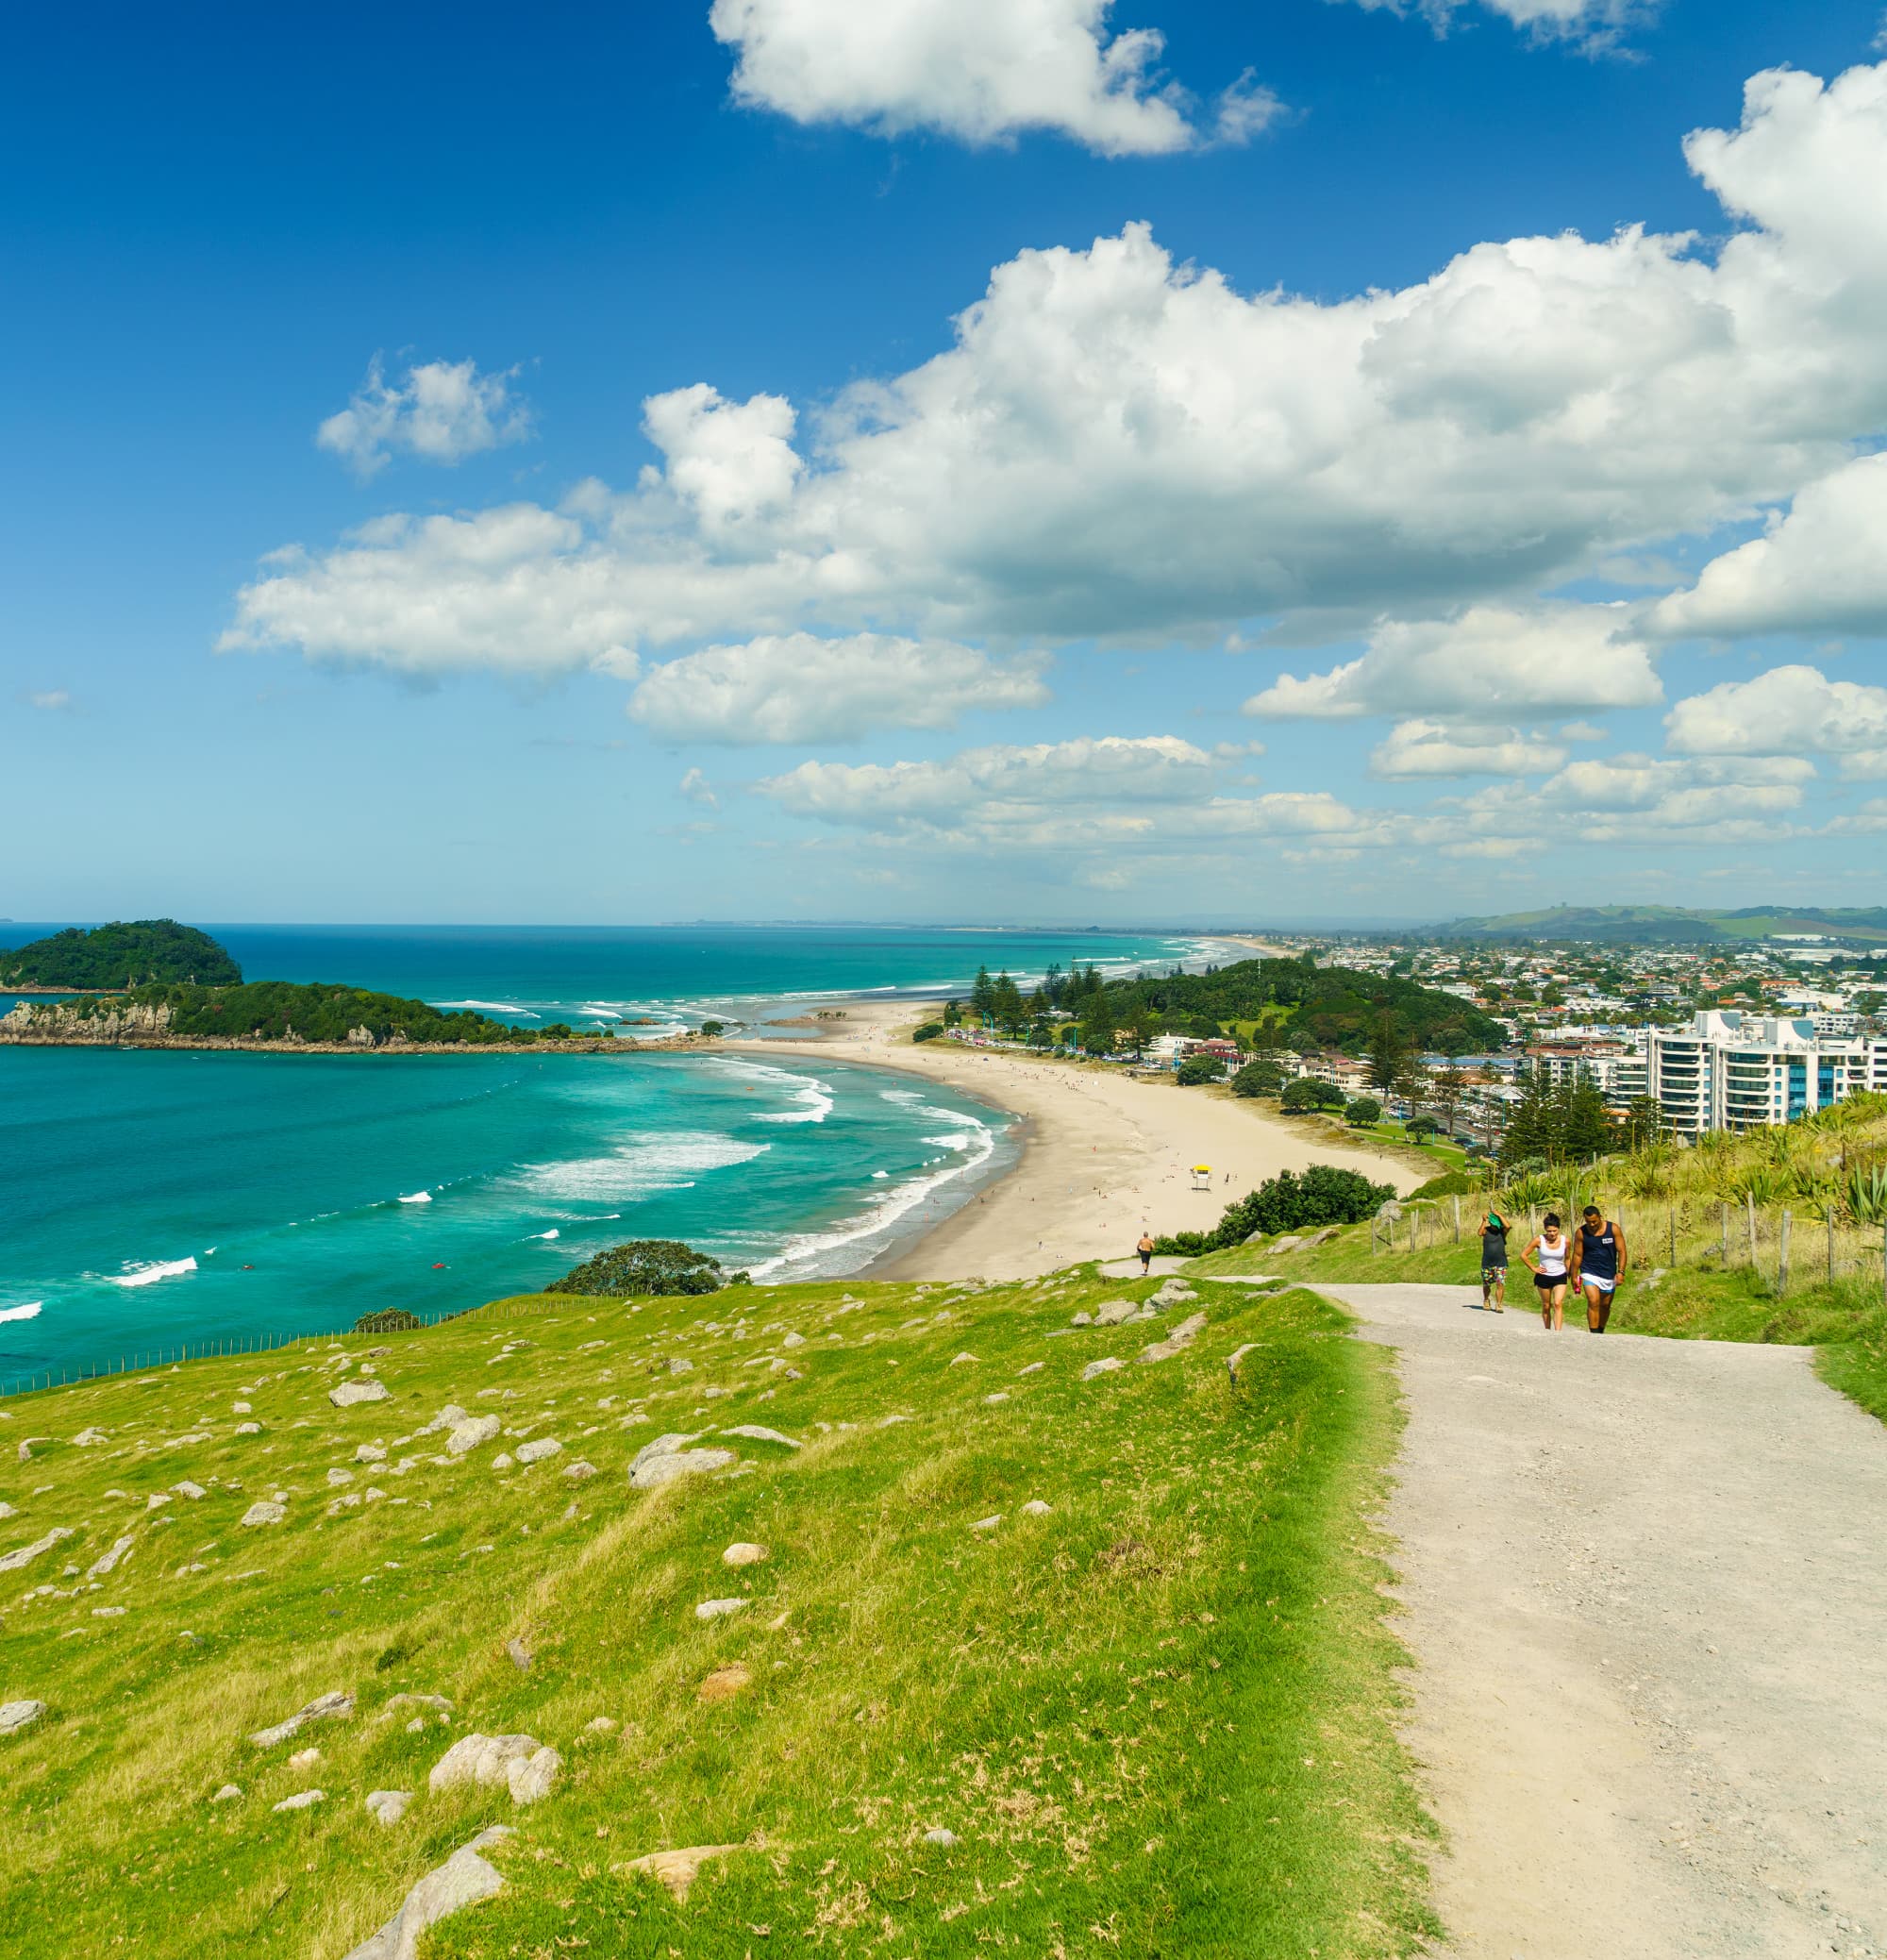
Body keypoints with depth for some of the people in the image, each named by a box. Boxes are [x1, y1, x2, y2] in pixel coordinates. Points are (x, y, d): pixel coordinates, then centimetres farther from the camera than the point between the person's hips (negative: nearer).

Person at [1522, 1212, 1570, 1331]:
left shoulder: (1565, 1241, -7)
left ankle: (1557, 1332, -22)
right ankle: (1547, 1331, 24)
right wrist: (1533, 1268, -4)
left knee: (1558, 1304, -16)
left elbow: (1568, 1259, 9)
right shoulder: (1539, 1240, -12)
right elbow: (1524, 1255, -2)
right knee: (1546, 1306, 11)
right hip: (1544, 1277, 0)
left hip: (1560, 1277, 0)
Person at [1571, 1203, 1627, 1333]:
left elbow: (1621, 1251, -5)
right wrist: (1574, 1276, 2)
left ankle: (1600, 1331, 31)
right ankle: (1593, 1333, -18)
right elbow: (1577, 1255, 1)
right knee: (1593, 1302, -18)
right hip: (1589, 1273, -2)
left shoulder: (1613, 1229, -6)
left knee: (1605, 1305, 12)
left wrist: (1621, 1272, -13)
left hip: (1609, 1274, 2)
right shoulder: (1581, 1233, -6)